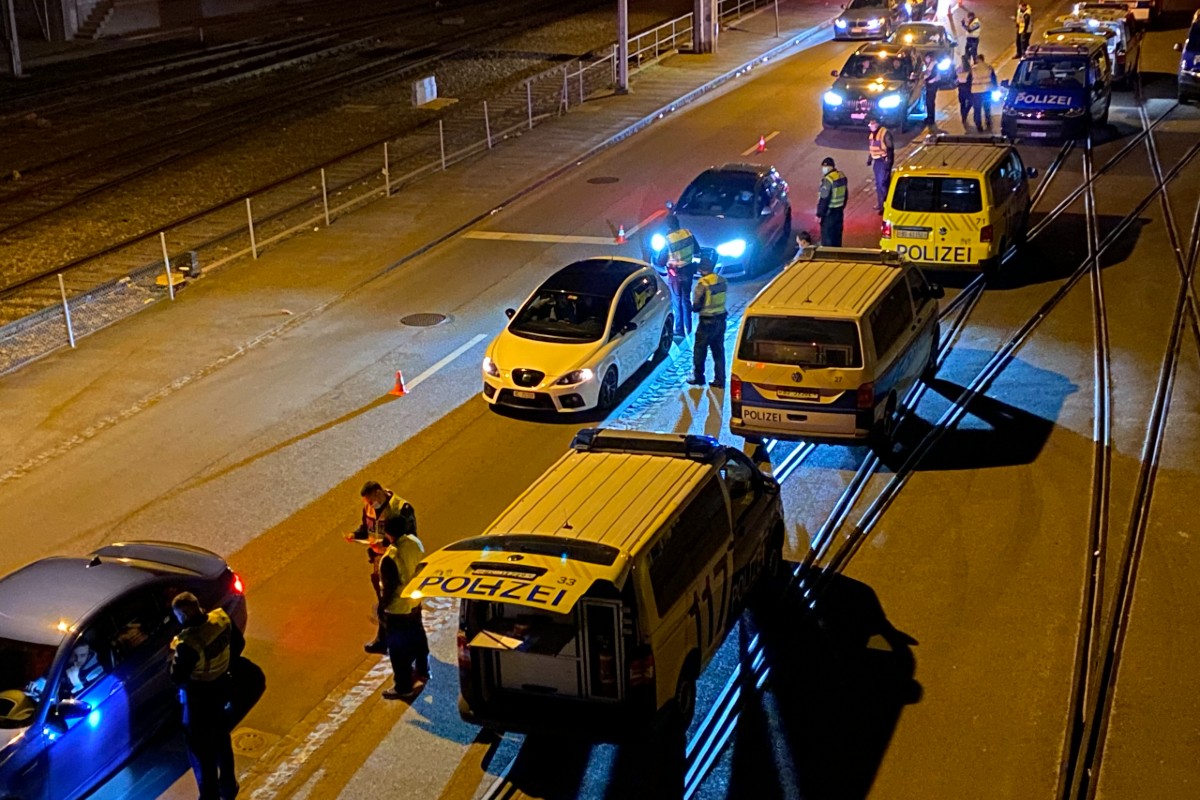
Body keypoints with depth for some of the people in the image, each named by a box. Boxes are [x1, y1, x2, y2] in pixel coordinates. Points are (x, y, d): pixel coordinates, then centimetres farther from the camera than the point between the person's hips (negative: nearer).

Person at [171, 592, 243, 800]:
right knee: (221, 739, 28)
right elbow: (238, 643, 2)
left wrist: (175, 654, -8)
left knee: (201, 750, 12)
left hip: (199, 699, -7)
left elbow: (178, 678, -24)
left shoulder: (189, 643, -35)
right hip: (221, 687, 7)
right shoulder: (222, 618, -15)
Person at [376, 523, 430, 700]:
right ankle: (422, 672, 49)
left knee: (399, 649, 11)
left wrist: (381, 608, -9)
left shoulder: (389, 559, -34)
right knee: (417, 637, 28)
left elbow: (388, 589, -25)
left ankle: (403, 688, 27)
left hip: (398, 609, -8)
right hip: (415, 602, 8)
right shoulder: (414, 542, -12)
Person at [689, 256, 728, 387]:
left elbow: (696, 306, -15)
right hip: (721, 320, 6)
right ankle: (720, 380, 16)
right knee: (719, 351, 13)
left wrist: (695, 306, 5)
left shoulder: (703, 284, -20)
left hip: (707, 322, -6)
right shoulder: (721, 280, -1)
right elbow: (721, 299, 9)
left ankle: (698, 378, 19)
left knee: (699, 351, 10)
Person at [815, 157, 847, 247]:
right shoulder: (842, 176, 4)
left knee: (827, 236, 1)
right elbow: (845, 195, 15)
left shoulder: (828, 180, -23)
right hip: (839, 211, 8)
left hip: (829, 213, -8)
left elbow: (824, 200, -22)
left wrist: (819, 215, -15)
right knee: (837, 235, 17)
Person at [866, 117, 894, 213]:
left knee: (883, 183, -12)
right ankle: (880, 203, 25)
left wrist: (888, 161, -22)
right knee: (878, 183, 15)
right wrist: (869, 159, 20)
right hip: (877, 161, 9)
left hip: (884, 160, -9)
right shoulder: (871, 134, 11)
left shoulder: (885, 133, -16)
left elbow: (890, 148, -17)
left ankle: (884, 205, -10)